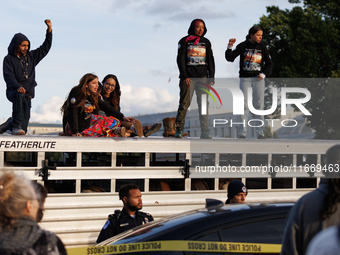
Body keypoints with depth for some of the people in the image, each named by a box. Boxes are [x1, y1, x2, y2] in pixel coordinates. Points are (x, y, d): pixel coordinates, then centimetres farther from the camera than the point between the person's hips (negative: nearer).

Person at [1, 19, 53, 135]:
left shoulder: (31, 56, 15)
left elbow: (45, 47, 14)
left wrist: (49, 29, 5)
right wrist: (18, 87, -32)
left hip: (28, 94, 4)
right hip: (13, 91, -4)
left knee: (23, 130, -3)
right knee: (18, 96, -44)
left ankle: (10, 124, 31)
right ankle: (16, 126, -42)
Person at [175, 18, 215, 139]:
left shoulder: (206, 42, 13)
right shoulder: (184, 41, 2)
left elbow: (210, 60, 13)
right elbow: (180, 59, -3)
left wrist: (211, 77, 4)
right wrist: (184, 76, -13)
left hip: (203, 77, 3)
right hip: (188, 77, -3)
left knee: (204, 104, 0)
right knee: (184, 104, -4)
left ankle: (205, 131, 0)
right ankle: (179, 129, 2)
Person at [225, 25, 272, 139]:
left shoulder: (262, 47, 5)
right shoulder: (243, 46, 0)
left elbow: (269, 63, 11)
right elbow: (230, 58, -6)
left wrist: (264, 74, -4)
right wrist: (230, 47, -22)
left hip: (258, 79, 1)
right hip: (245, 78, -1)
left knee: (259, 105, 0)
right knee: (244, 105, -2)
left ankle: (259, 131, 5)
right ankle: (242, 132, 2)